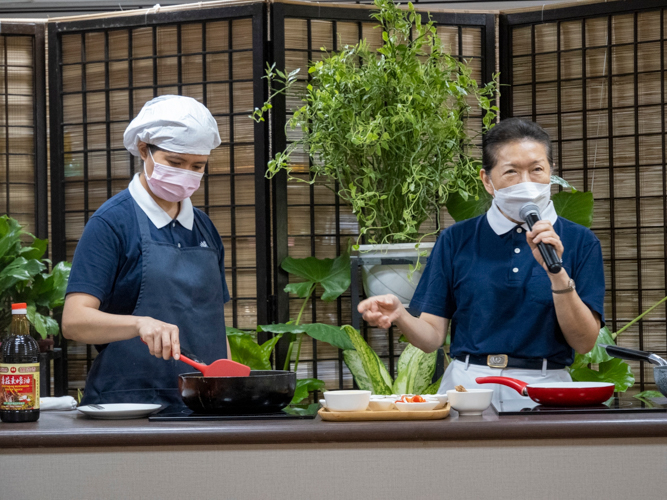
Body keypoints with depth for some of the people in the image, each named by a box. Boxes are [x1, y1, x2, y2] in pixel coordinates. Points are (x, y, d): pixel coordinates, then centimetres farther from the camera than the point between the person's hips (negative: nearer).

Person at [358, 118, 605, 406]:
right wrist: (399, 317, -13)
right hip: (467, 383, 1)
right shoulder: (457, 240, 11)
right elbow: (432, 337, 7)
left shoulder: (579, 242, 8)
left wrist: (557, 272, -11)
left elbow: (585, 343, 0)